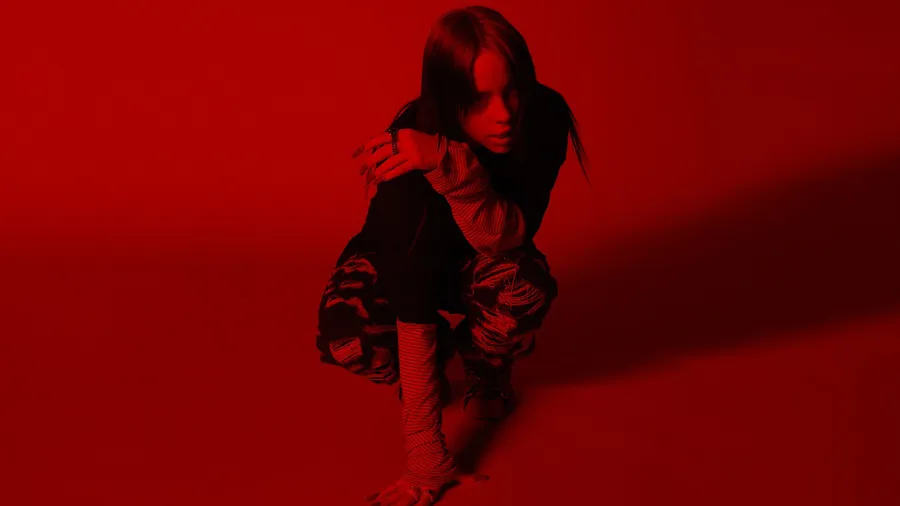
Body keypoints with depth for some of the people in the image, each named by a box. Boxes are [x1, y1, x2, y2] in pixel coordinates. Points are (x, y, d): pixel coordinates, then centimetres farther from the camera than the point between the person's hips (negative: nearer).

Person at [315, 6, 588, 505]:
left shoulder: (544, 115, -27)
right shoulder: (412, 142, -37)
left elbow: (508, 236, -35)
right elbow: (411, 301, -40)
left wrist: (451, 165, -54)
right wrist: (426, 461, -41)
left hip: (480, 258, 2)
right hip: (402, 256, -2)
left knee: (525, 285, -34)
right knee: (345, 337, -32)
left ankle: (485, 369, 3)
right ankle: (431, 364, 4)